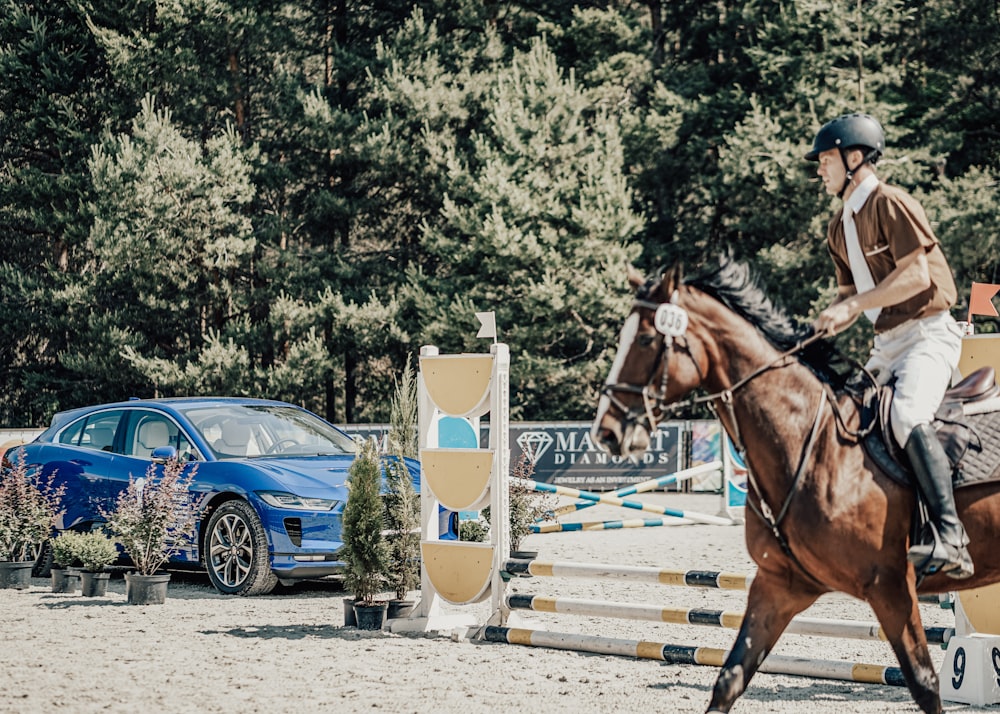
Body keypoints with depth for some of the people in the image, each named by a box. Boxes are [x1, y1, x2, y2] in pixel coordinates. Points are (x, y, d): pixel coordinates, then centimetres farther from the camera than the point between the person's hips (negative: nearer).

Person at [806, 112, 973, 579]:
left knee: (907, 416, -32)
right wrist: (817, 328, 1)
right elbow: (851, 294, 21)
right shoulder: (840, 227, 17)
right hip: (888, 343, 10)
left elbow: (916, 275, -18)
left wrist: (851, 308, -19)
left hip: (929, 333, -10)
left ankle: (951, 540, -38)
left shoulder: (891, 204, -9)